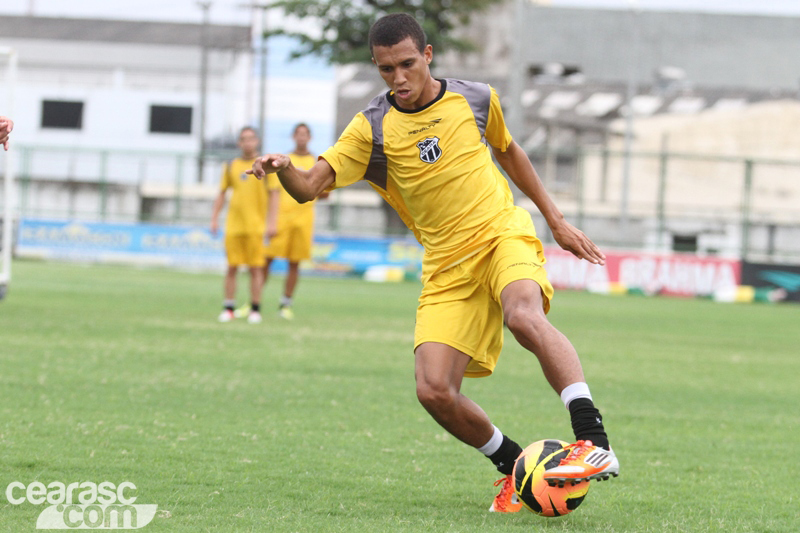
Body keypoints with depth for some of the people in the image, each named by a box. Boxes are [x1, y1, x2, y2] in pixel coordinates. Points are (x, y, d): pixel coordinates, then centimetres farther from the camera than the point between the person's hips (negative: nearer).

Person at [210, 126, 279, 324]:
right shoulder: (231, 166, 10)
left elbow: (274, 194, -1)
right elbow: (221, 194, 15)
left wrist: (272, 221, -10)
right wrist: (214, 219, 8)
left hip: (256, 224, -3)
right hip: (233, 224, 3)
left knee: (255, 269, -2)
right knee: (231, 267, 0)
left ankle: (255, 310, 4)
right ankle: (228, 309, 5)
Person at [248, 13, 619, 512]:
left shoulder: (476, 99, 2)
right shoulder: (373, 128, -3)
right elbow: (309, 186, -10)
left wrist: (556, 219, 24)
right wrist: (284, 168, -34)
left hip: (503, 233, -2)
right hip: (447, 265, 2)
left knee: (524, 315, -36)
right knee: (435, 391, -15)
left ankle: (594, 441, -39)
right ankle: (515, 468, 9)